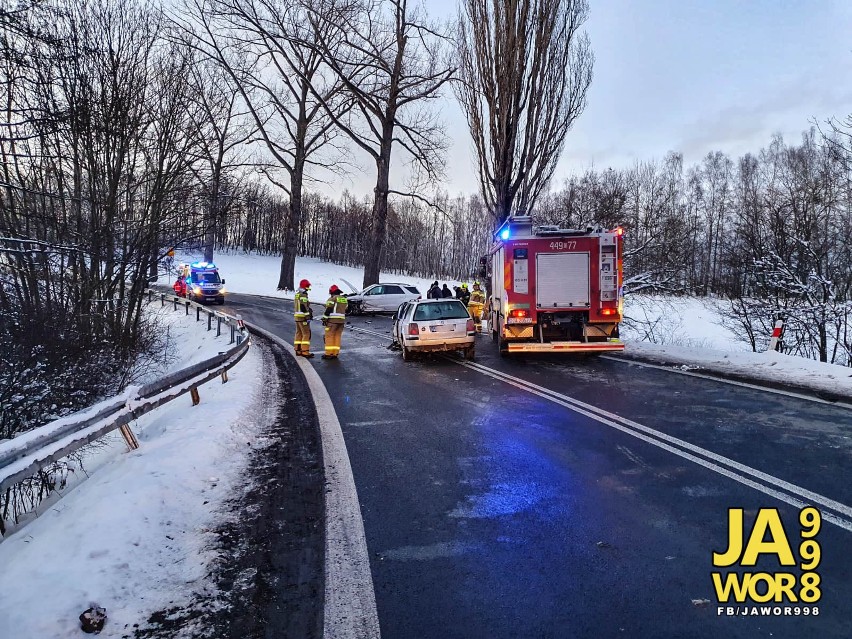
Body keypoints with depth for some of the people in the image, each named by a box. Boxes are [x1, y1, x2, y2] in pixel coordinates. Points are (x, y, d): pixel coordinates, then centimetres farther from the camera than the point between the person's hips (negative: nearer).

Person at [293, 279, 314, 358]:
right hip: (303, 317, -10)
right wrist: (308, 317, -21)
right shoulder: (303, 295, -16)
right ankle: (305, 351, -10)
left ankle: (298, 350, 19)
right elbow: (304, 307, -22)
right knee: (306, 334, -8)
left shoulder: (297, 294, 15)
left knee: (299, 333, 14)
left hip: (297, 316, 10)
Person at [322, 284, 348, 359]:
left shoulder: (332, 298, -8)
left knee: (329, 336, -2)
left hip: (332, 320, -7)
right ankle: (335, 353, 10)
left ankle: (329, 354, -4)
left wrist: (324, 319, -8)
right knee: (337, 336, 10)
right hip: (341, 320, 7)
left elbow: (328, 310, -13)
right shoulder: (344, 299, 14)